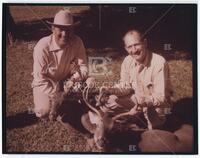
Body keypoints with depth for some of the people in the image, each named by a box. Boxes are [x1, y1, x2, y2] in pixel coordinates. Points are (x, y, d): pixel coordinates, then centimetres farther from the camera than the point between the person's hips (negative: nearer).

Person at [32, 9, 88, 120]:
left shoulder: (77, 42, -19)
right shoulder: (42, 47, -27)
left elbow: (83, 68, -11)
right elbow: (40, 79, -24)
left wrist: (74, 79, -33)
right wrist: (59, 96, -30)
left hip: (66, 81, 4)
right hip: (45, 83, -3)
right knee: (44, 112, -24)